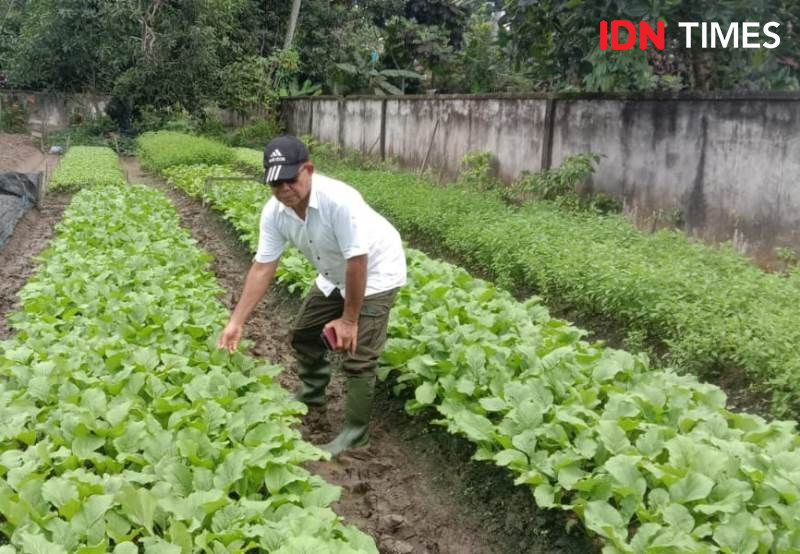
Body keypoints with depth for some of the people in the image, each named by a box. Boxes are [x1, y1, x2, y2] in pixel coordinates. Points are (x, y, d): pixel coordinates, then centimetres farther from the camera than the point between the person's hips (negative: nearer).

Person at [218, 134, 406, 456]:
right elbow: (263, 267, -12)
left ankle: (356, 432, 6)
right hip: (335, 276, 7)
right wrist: (236, 322, -15)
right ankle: (312, 394, 42)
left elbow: (357, 261, -32)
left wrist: (349, 319, -23)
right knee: (303, 333, 17)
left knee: (357, 356, -11)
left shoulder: (338, 200, -37)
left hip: (375, 272, -7)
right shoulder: (274, 211, -17)